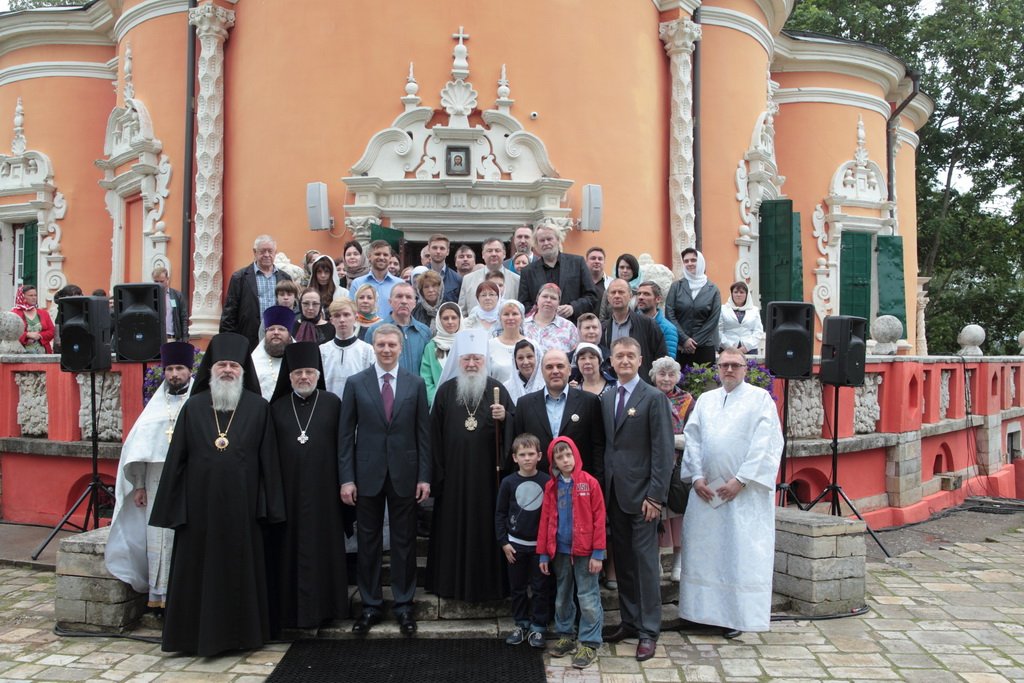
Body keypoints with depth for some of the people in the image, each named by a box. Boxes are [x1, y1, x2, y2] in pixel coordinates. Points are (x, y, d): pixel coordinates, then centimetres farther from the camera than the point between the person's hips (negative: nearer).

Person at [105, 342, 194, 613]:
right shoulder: (156, 405, 13)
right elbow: (137, 444, 11)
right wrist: (138, 485, 5)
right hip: (157, 485, 4)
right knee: (158, 540, 5)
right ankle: (160, 596, 13)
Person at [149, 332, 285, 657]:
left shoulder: (259, 408, 0)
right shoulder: (193, 407, 3)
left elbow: (268, 460, 0)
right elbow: (176, 459, 4)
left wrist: (269, 506, -3)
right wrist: (171, 506, 2)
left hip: (241, 504, -1)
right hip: (199, 504, 1)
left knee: (240, 568, 9)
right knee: (199, 569, 8)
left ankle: (241, 632, 23)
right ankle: (198, 634, 23)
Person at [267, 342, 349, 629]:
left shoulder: (332, 403, 3)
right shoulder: (277, 407, 8)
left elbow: (343, 444, 2)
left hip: (323, 488, -1)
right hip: (288, 489, 2)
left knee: (323, 546, 4)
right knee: (290, 548, 5)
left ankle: (323, 604, 15)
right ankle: (291, 608, 15)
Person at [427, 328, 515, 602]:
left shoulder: (497, 390, 3)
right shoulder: (446, 391, 4)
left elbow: (513, 429, 4)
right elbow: (435, 433, 4)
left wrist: (504, 417, -17)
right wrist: (437, 472, 0)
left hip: (487, 472, -1)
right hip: (454, 473, 1)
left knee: (486, 526, 4)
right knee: (454, 525, 7)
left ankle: (488, 583, 17)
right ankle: (453, 582, 20)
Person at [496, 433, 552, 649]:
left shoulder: (547, 482, -8)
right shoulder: (508, 482, -5)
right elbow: (500, 513, 1)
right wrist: (503, 542, -2)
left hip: (541, 544, -1)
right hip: (515, 544, 1)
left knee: (541, 587, 6)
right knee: (517, 587, 12)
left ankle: (538, 627, 18)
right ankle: (521, 624, 27)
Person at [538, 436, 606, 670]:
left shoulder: (589, 483, -8)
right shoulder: (551, 487, 4)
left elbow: (599, 519, -9)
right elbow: (546, 520, 6)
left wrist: (598, 553, -12)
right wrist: (544, 553, 4)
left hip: (585, 551, -4)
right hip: (560, 551, 4)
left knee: (588, 598, 1)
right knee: (562, 597, 16)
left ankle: (589, 644, 11)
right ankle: (565, 636, 31)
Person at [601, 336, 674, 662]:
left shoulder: (654, 398, -7)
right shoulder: (606, 399, 12)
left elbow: (663, 450, -11)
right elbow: (606, 445, 13)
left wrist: (655, 496, -15)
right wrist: (603, 486, 6)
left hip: (641, 494, -5)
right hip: (613, 493, 6)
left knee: (645, 561, 0)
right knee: (622, 560, 12)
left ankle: (649, 631, 11)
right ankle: (629, 620, 25)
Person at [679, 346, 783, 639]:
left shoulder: (760, 399, 0)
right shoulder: (705, 400, 13)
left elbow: (765, 444, -8)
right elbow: (693, 439, 9)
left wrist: (740, 480, -14)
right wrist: (697, 477, -3)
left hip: (744, 491, -4)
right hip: (706, 490, 4)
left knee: (740, 553, 0)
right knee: (703, 549, 7)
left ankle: (735, 615, 9)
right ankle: (706, 609, 17)